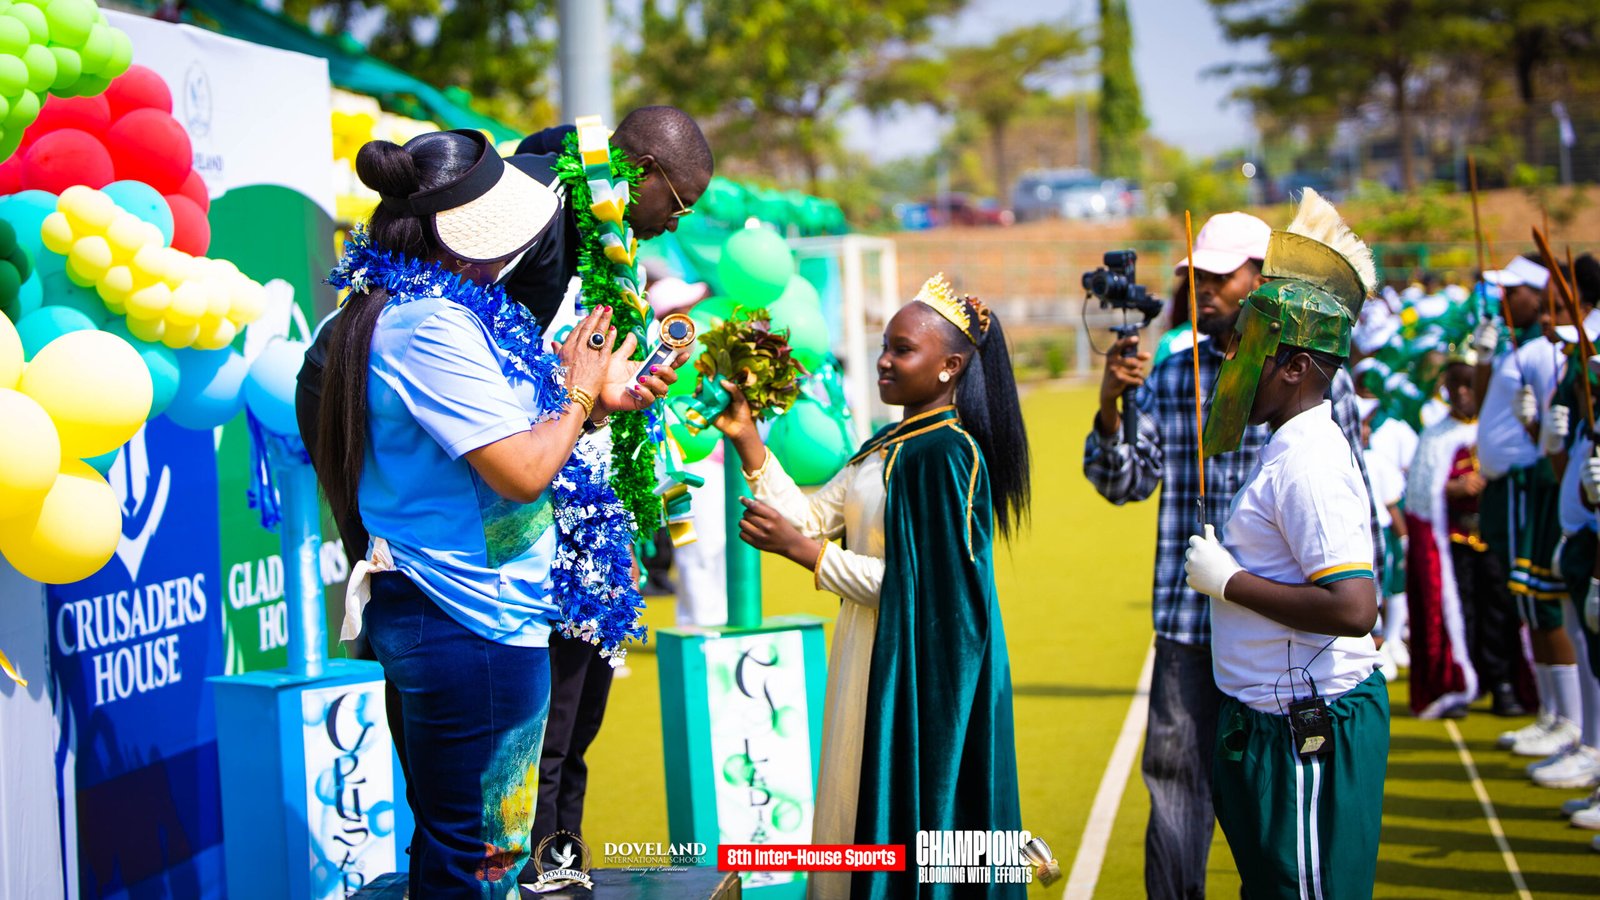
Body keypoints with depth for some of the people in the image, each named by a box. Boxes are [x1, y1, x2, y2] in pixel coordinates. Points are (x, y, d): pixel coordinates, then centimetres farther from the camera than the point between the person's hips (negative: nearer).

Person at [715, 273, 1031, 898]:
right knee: (856, 819, 14)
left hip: (919, 674, -9)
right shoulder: (888, 446, 12)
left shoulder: (946, 455, -17)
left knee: (897, 821, -1)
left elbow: (911, 584, -21)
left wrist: (800, 548, -19)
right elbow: (811, 519, 8)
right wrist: (746, 441, 2)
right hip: (870, 660, 9)